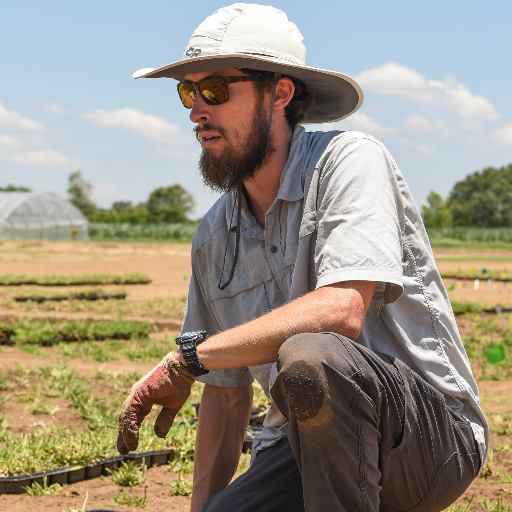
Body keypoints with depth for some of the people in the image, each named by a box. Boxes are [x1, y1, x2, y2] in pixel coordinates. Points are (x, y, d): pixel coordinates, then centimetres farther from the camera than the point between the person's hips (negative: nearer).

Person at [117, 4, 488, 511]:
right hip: (301, 451, 6)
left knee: (310, 358, -37)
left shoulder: (351, 161, -11)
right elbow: (226, 394, 17)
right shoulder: (213, 238, 9)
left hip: (432, 430, -5)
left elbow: (341, 310, -27)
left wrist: (186, 357, -22)